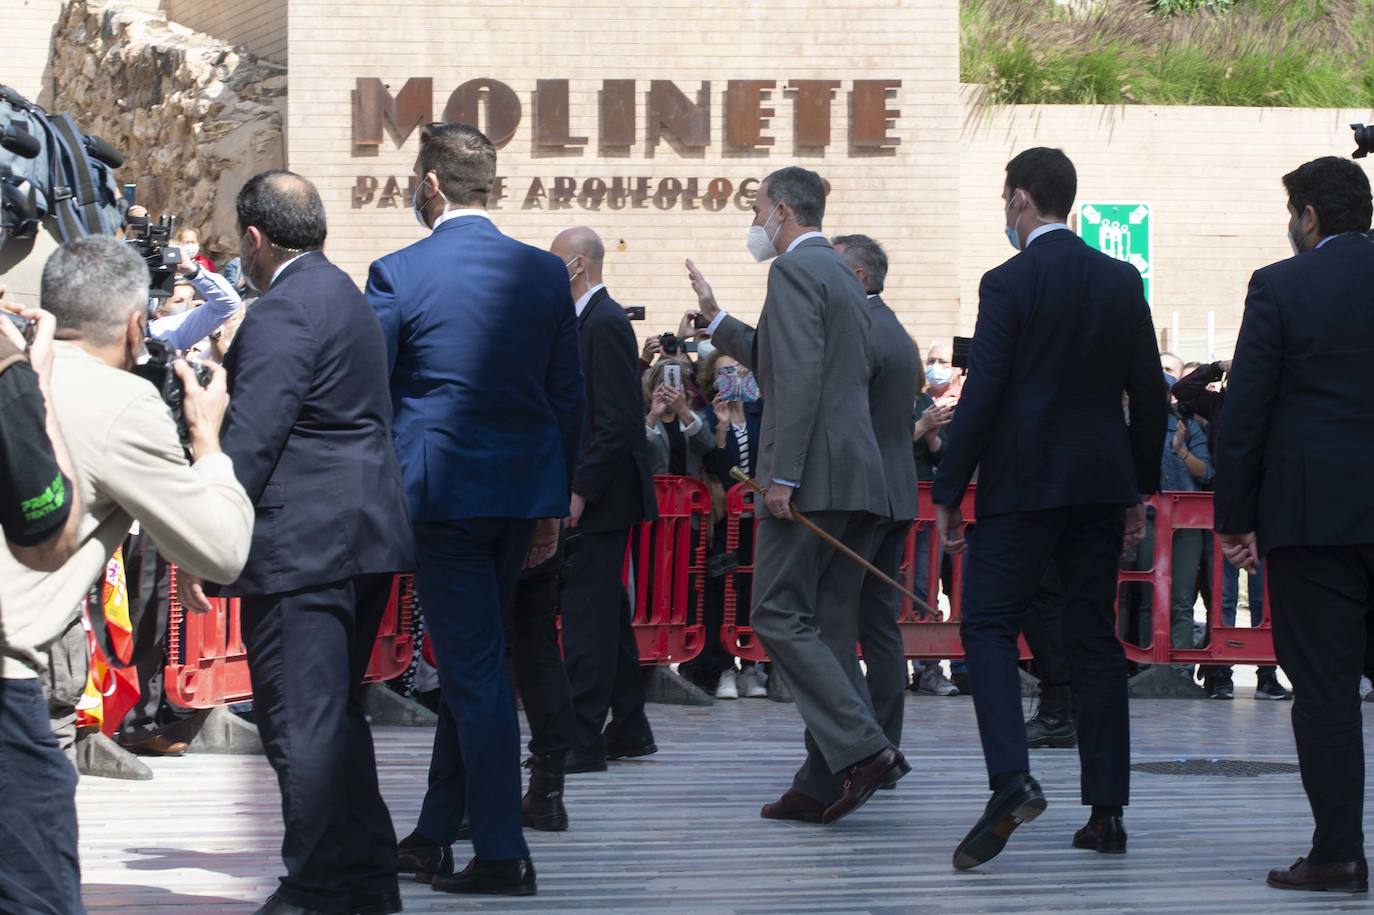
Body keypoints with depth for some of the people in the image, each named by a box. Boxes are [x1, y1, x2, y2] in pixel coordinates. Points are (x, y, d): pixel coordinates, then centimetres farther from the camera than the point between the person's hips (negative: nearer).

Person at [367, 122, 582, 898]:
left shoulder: (398, 276, -9)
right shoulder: (547, 274, 4)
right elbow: (569, 394, 8)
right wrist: (555, 503, 15)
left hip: (441, 490, -5)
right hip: (524, 488, 5)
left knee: (473, 666, -1)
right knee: (472, 660, 16)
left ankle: (503, 853, -3)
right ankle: (434, 838, 25)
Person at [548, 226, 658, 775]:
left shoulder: (604, 323, -15)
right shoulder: (593, 319, 15)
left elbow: (616, 421, -22)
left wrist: (580, 490, -22)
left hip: (597, 496, -10)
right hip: (589, 489, 10)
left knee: (586, 611, -9)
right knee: (606, 609, 15)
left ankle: (583, 741, -9)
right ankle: (628, 730, 21)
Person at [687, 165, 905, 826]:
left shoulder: (795, 270, -8)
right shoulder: (842, 276, 23)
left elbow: (799, 376, -18)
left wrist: (782, 476, -21)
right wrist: (717, 321, 36)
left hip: (814, 475, -10)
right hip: (857, 477, 10)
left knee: (779, 617, -9)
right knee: (826, 628, 9)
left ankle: (864, 749, -18)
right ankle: (824, 783, 6)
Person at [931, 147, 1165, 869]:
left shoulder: (1009, 283, -9)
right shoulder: (1122, 281, 7)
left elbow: (981, 396, -13)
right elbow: (1149, 395, 10)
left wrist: (947, 494, -7)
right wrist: (1139, 488, 19)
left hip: (1023, 484, -5)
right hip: (1103, 483, 5)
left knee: (988, 625, -2)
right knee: (1093, 637, 9)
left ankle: (1011, 781, -22)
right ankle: (1107, 810, 8)